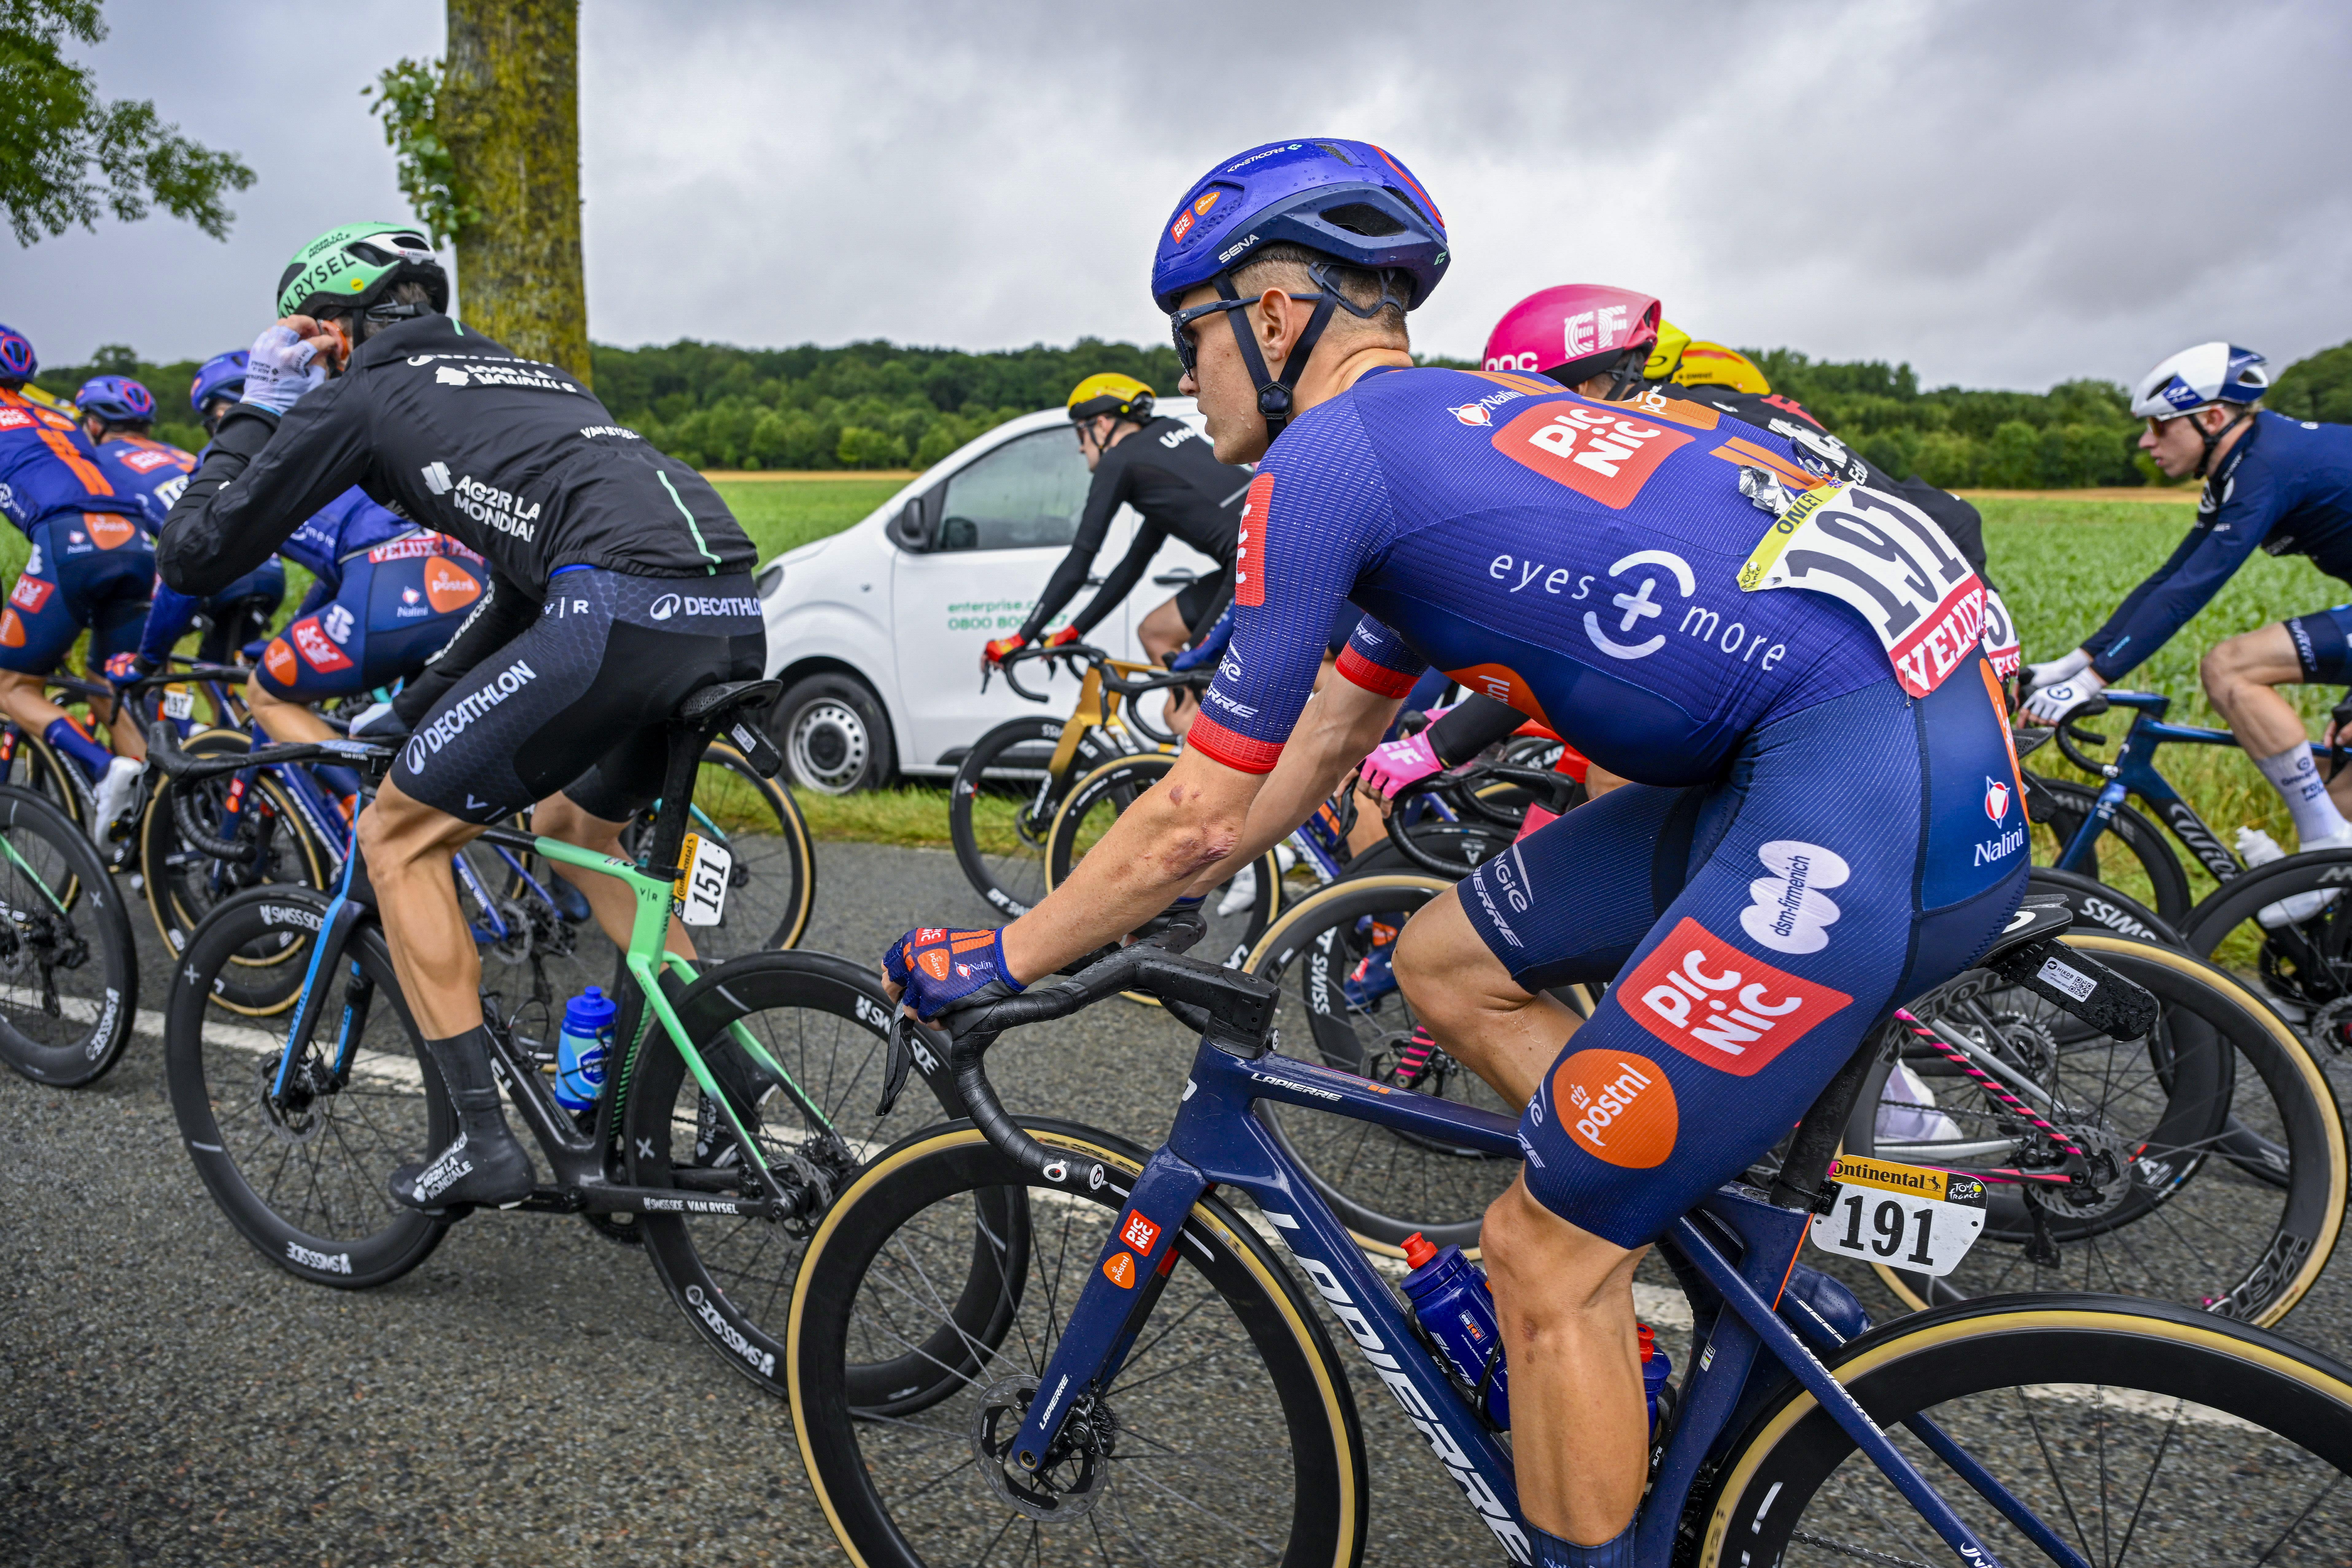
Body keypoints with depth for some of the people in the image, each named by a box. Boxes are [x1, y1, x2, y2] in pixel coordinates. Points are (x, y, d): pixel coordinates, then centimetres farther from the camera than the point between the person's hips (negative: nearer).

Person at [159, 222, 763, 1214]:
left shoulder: (358, 396, 15)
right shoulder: (523, 373, 36)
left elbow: (193, 556, 18)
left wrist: (256, 413, 30)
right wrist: (416, 702, 49)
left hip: (621, 614, -8)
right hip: (736, 618, 8)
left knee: (399, 834, 11)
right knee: (569, 821, 31)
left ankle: (485, 1141, 10)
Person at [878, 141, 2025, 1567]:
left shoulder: (1329, 451, -7)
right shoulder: (1450, 427, 21)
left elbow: (1200, 813, -4)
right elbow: (1315, 756, 27)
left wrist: (997, 962, 10)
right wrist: (1120, 909, 33)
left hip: (1878, 802, -10)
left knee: (1544, 1254, 1)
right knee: (1448, 960, 18)